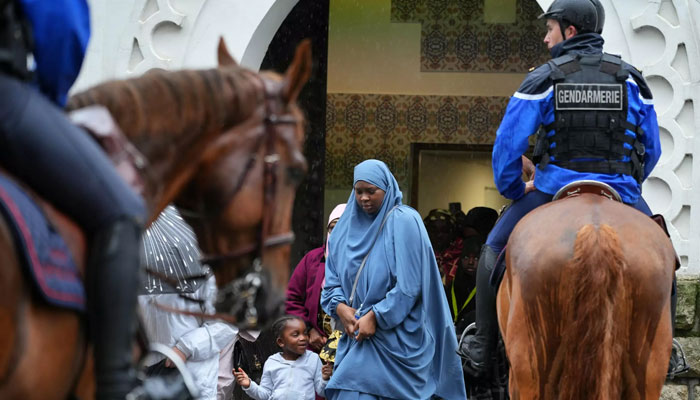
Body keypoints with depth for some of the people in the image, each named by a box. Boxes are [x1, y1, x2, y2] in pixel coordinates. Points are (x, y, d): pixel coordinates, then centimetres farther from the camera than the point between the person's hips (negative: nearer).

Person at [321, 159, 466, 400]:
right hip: (356, 334, 6)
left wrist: (375, 317, -16)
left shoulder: (405, 222, -7)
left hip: (396, 339, -6)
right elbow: (332, 279, 12)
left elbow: (409, 286, -13)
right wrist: (340, 307, -7)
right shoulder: (347, 226, 12)